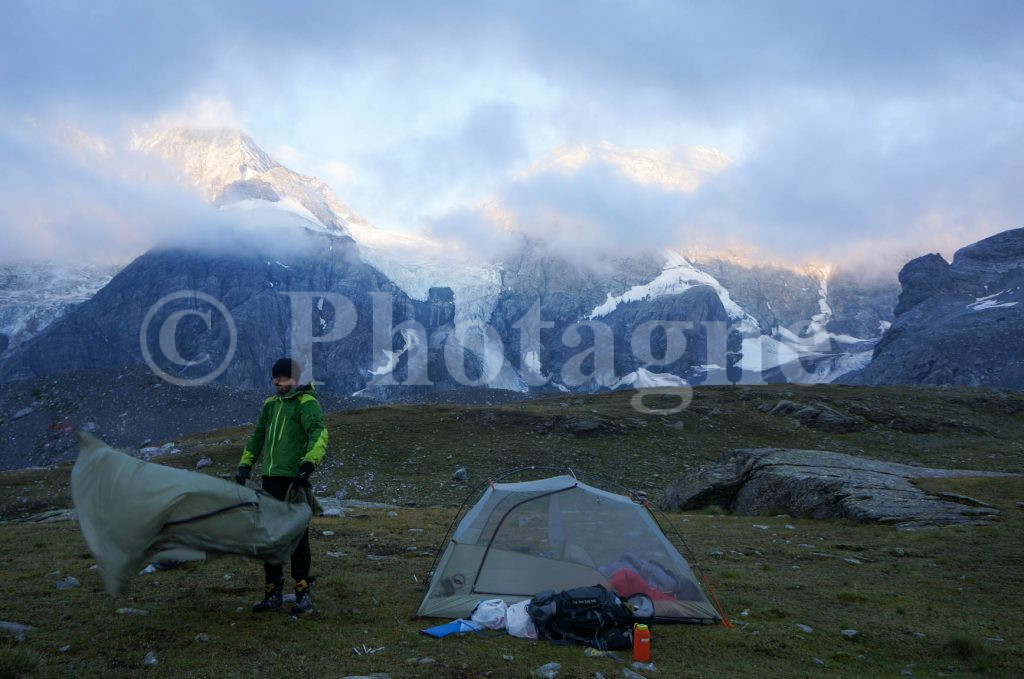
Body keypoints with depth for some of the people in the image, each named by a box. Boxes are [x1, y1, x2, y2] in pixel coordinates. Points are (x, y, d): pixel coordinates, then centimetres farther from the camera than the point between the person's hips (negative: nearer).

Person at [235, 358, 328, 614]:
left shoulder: (307, 403, -7)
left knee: (297, 536, -3)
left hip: (293, 479, -7)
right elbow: (258, 437, 27)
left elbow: (319, 435, -20)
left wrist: (308, 464, -31)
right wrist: (245, 465, 21)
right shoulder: (271, 404, 17)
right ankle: (273, 592, 20)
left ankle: (303, 592, 8)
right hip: (271, 478, 7)